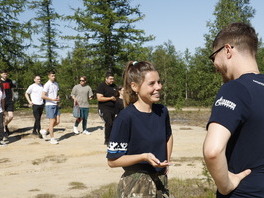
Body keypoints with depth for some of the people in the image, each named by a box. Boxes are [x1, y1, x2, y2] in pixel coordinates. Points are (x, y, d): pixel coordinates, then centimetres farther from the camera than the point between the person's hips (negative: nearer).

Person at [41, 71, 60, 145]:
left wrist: (58, 98, 2)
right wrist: (52, 99, -21)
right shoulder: (47, 85, -11)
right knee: (52, 121, -5)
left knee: (57, 121, 5)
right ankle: (52, 139, 4)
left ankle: (45, 131, 22)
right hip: (49, 105, -7)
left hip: (56, 105, 7)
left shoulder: (56, 84, 12)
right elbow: (43, 96, -17)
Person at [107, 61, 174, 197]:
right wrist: (144, 157, -25)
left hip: (161, 181, 5)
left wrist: (166, 162, 8)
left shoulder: (162, 111, -1)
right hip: (135, 185, -5)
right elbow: (113, 160, -15)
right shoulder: (126, 117, -19)